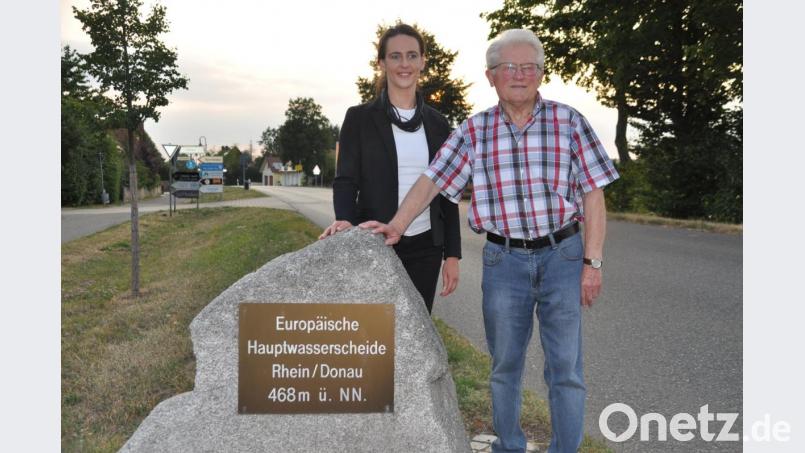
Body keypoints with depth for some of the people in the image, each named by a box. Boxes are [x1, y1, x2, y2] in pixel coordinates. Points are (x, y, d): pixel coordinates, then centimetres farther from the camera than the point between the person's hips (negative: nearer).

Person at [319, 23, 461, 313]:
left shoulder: (437, 124, 9)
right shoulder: (360, 118, 1)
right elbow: (345, 180, -3)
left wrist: (452, 254, 5)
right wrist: (344, 219, -24)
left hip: (425, 248, 3)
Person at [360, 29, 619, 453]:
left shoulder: (569, 122, -1)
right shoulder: (474, 131, 3)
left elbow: (593, 193, -2)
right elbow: (432, 180, -2)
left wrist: (593, 261, -6)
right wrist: (396, 226, -15)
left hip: (562, 257, -1)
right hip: (504, 262, 1)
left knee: (566, 368, 3)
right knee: (505, 366, 12)